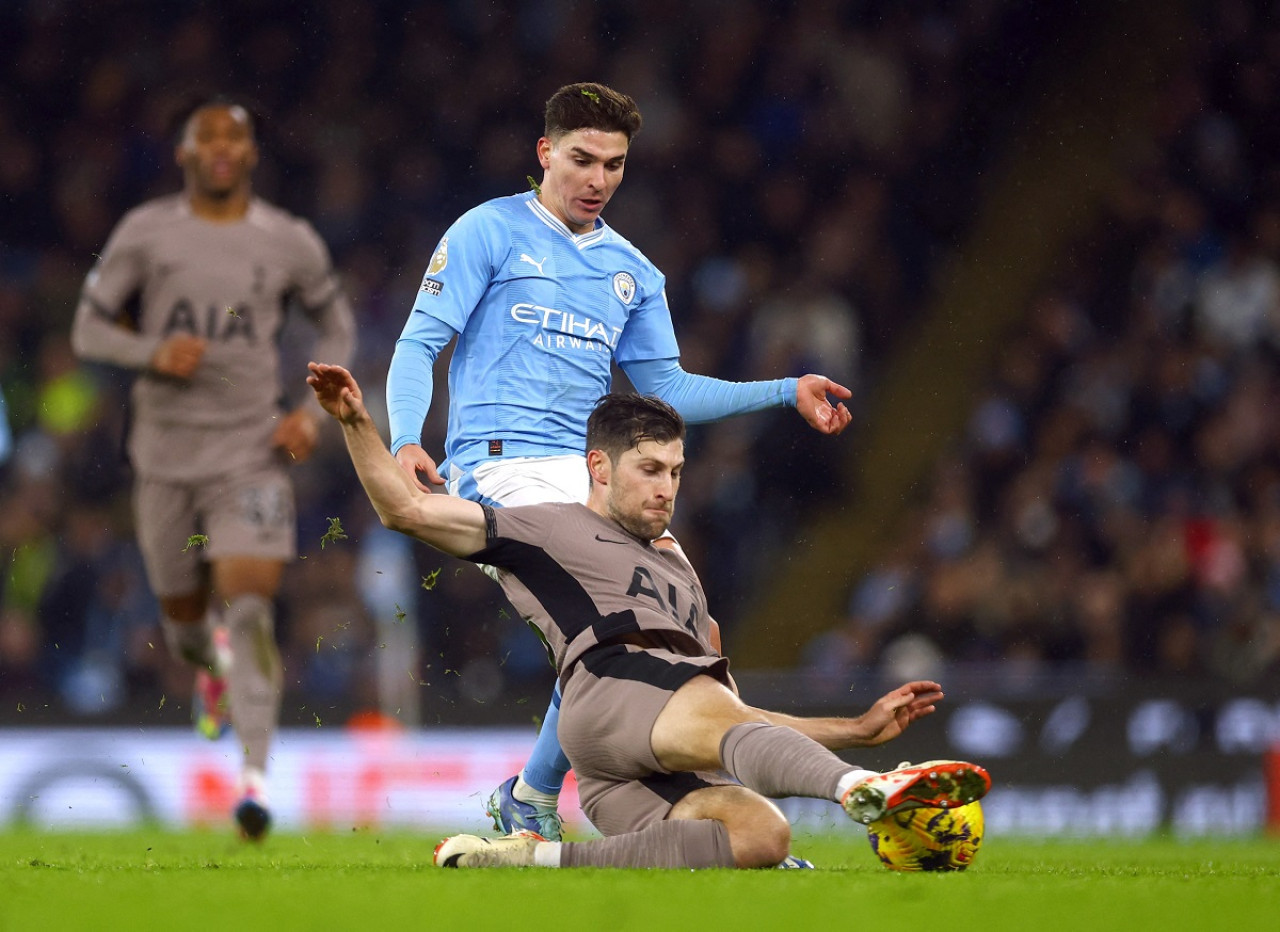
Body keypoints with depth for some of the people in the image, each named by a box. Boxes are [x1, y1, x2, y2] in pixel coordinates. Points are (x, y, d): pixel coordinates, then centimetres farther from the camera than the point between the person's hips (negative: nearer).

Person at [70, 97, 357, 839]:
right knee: (185, 615, 14)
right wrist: (152, 352, -17)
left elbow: (337, 324, 15)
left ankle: (256, 778, -22)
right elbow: (89, 328, 4)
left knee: (250, 609, -18)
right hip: (166, 452, 2)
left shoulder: (290, 243, 0)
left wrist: (315, 411, 1)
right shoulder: (145, 234, -1)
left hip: (253, 451, -2)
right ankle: (212, 668, 52)